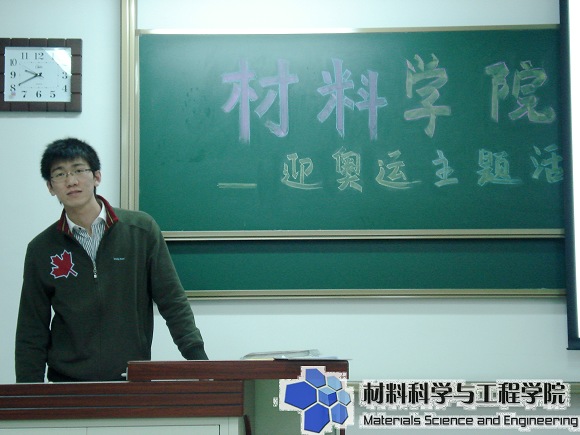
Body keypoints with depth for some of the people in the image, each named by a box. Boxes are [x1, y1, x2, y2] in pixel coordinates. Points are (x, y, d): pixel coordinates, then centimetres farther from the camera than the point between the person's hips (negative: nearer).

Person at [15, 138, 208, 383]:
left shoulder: (141, 229, -2)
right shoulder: (41, 249, 2)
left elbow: (173, 303, -1)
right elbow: (32, 333, 6)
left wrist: (198, 359, -11)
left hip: (135, 381, -1)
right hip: (67, 381, 1)